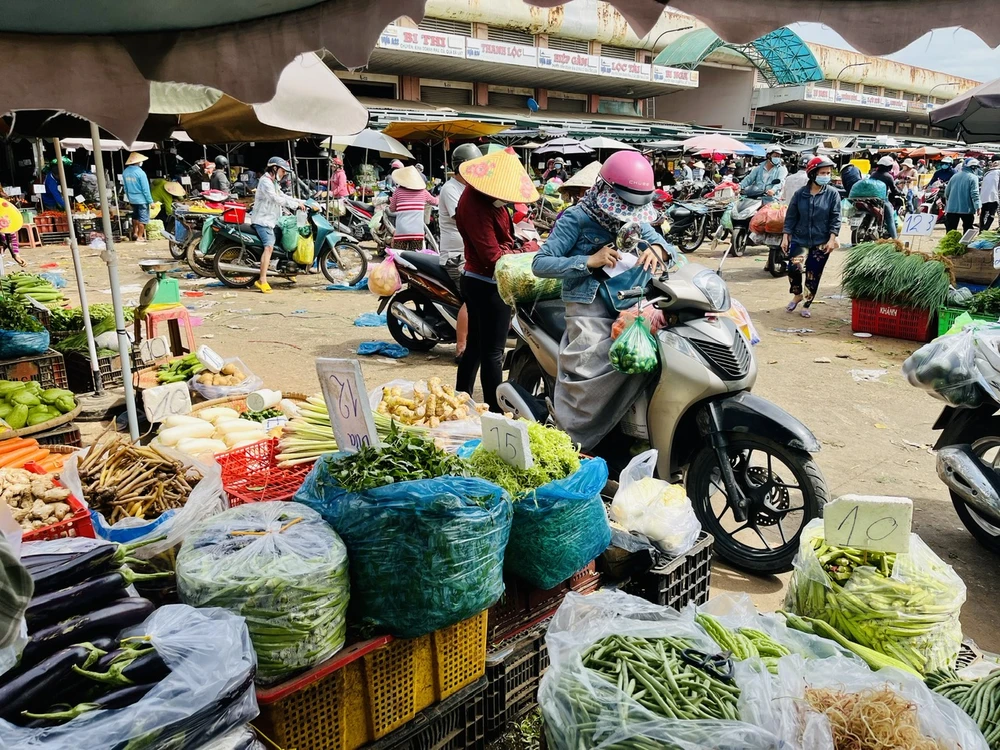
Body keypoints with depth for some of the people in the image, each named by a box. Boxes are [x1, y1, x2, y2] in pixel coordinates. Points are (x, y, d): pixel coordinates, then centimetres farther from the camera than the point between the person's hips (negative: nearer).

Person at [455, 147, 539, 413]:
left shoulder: (481, 194, 6)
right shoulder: (476, 204, -25)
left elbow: (498, 236, 17)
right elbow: (493, 257, -26)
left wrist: (517, 241, -1)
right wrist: (528, 250, -13)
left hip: (474, 280, 10)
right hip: (489, 285, -10)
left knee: (475, 346, 18)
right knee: (493, 353, -3)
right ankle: (495, 412, 5)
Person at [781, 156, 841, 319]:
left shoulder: (832, 193, -2)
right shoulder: (800, 193, 1)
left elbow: (835, 218, -2)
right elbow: (790, 216, 4)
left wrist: (832, 239, -10)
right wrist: (785, 237, 0)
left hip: (821, 242, 0)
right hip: (800, 239, 0)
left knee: (814, 275, 3)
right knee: (794, 267, -18)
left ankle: (807, 305, 21)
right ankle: (797, 295, 10)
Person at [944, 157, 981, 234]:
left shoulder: (955, 176, 8)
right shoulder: (973, 178, -7)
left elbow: (947, 191, 12)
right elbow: (975, 194, -14)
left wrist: (947, 204, 24)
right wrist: (977, 207, -13)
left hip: (952, 208, 4)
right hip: (967, 209, -4)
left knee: (950, 230, 4)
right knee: (967, 228, 9)